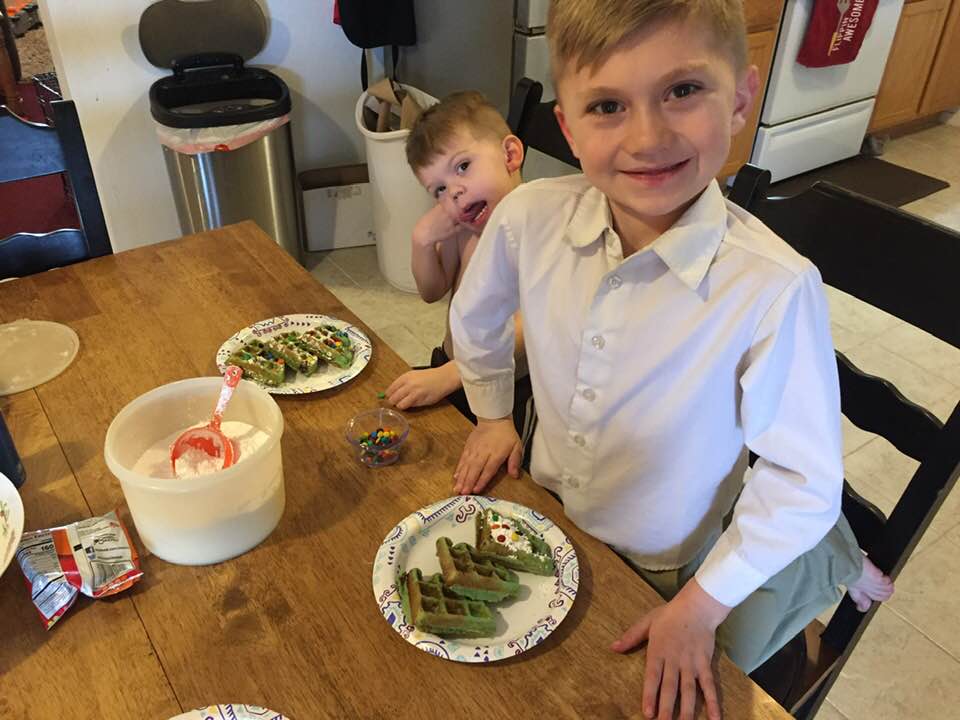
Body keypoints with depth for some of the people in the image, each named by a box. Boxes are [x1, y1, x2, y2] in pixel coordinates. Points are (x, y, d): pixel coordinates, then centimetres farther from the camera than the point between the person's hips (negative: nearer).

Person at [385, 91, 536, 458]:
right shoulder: (463, 226, -3)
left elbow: (524, 331, -35)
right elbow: (432, 291, 8)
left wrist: (446, 376, -42)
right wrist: (423, 242, -12)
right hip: (448, 370, 7)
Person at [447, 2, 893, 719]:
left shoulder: (774, 288, -33)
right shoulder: (530, 218, -22)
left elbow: (803, 477, -21)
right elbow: (476, 315, 1)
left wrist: (702, 607, -14)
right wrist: (493, 414, 11)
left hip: (668, 572, -4)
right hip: (551, 522, 5)